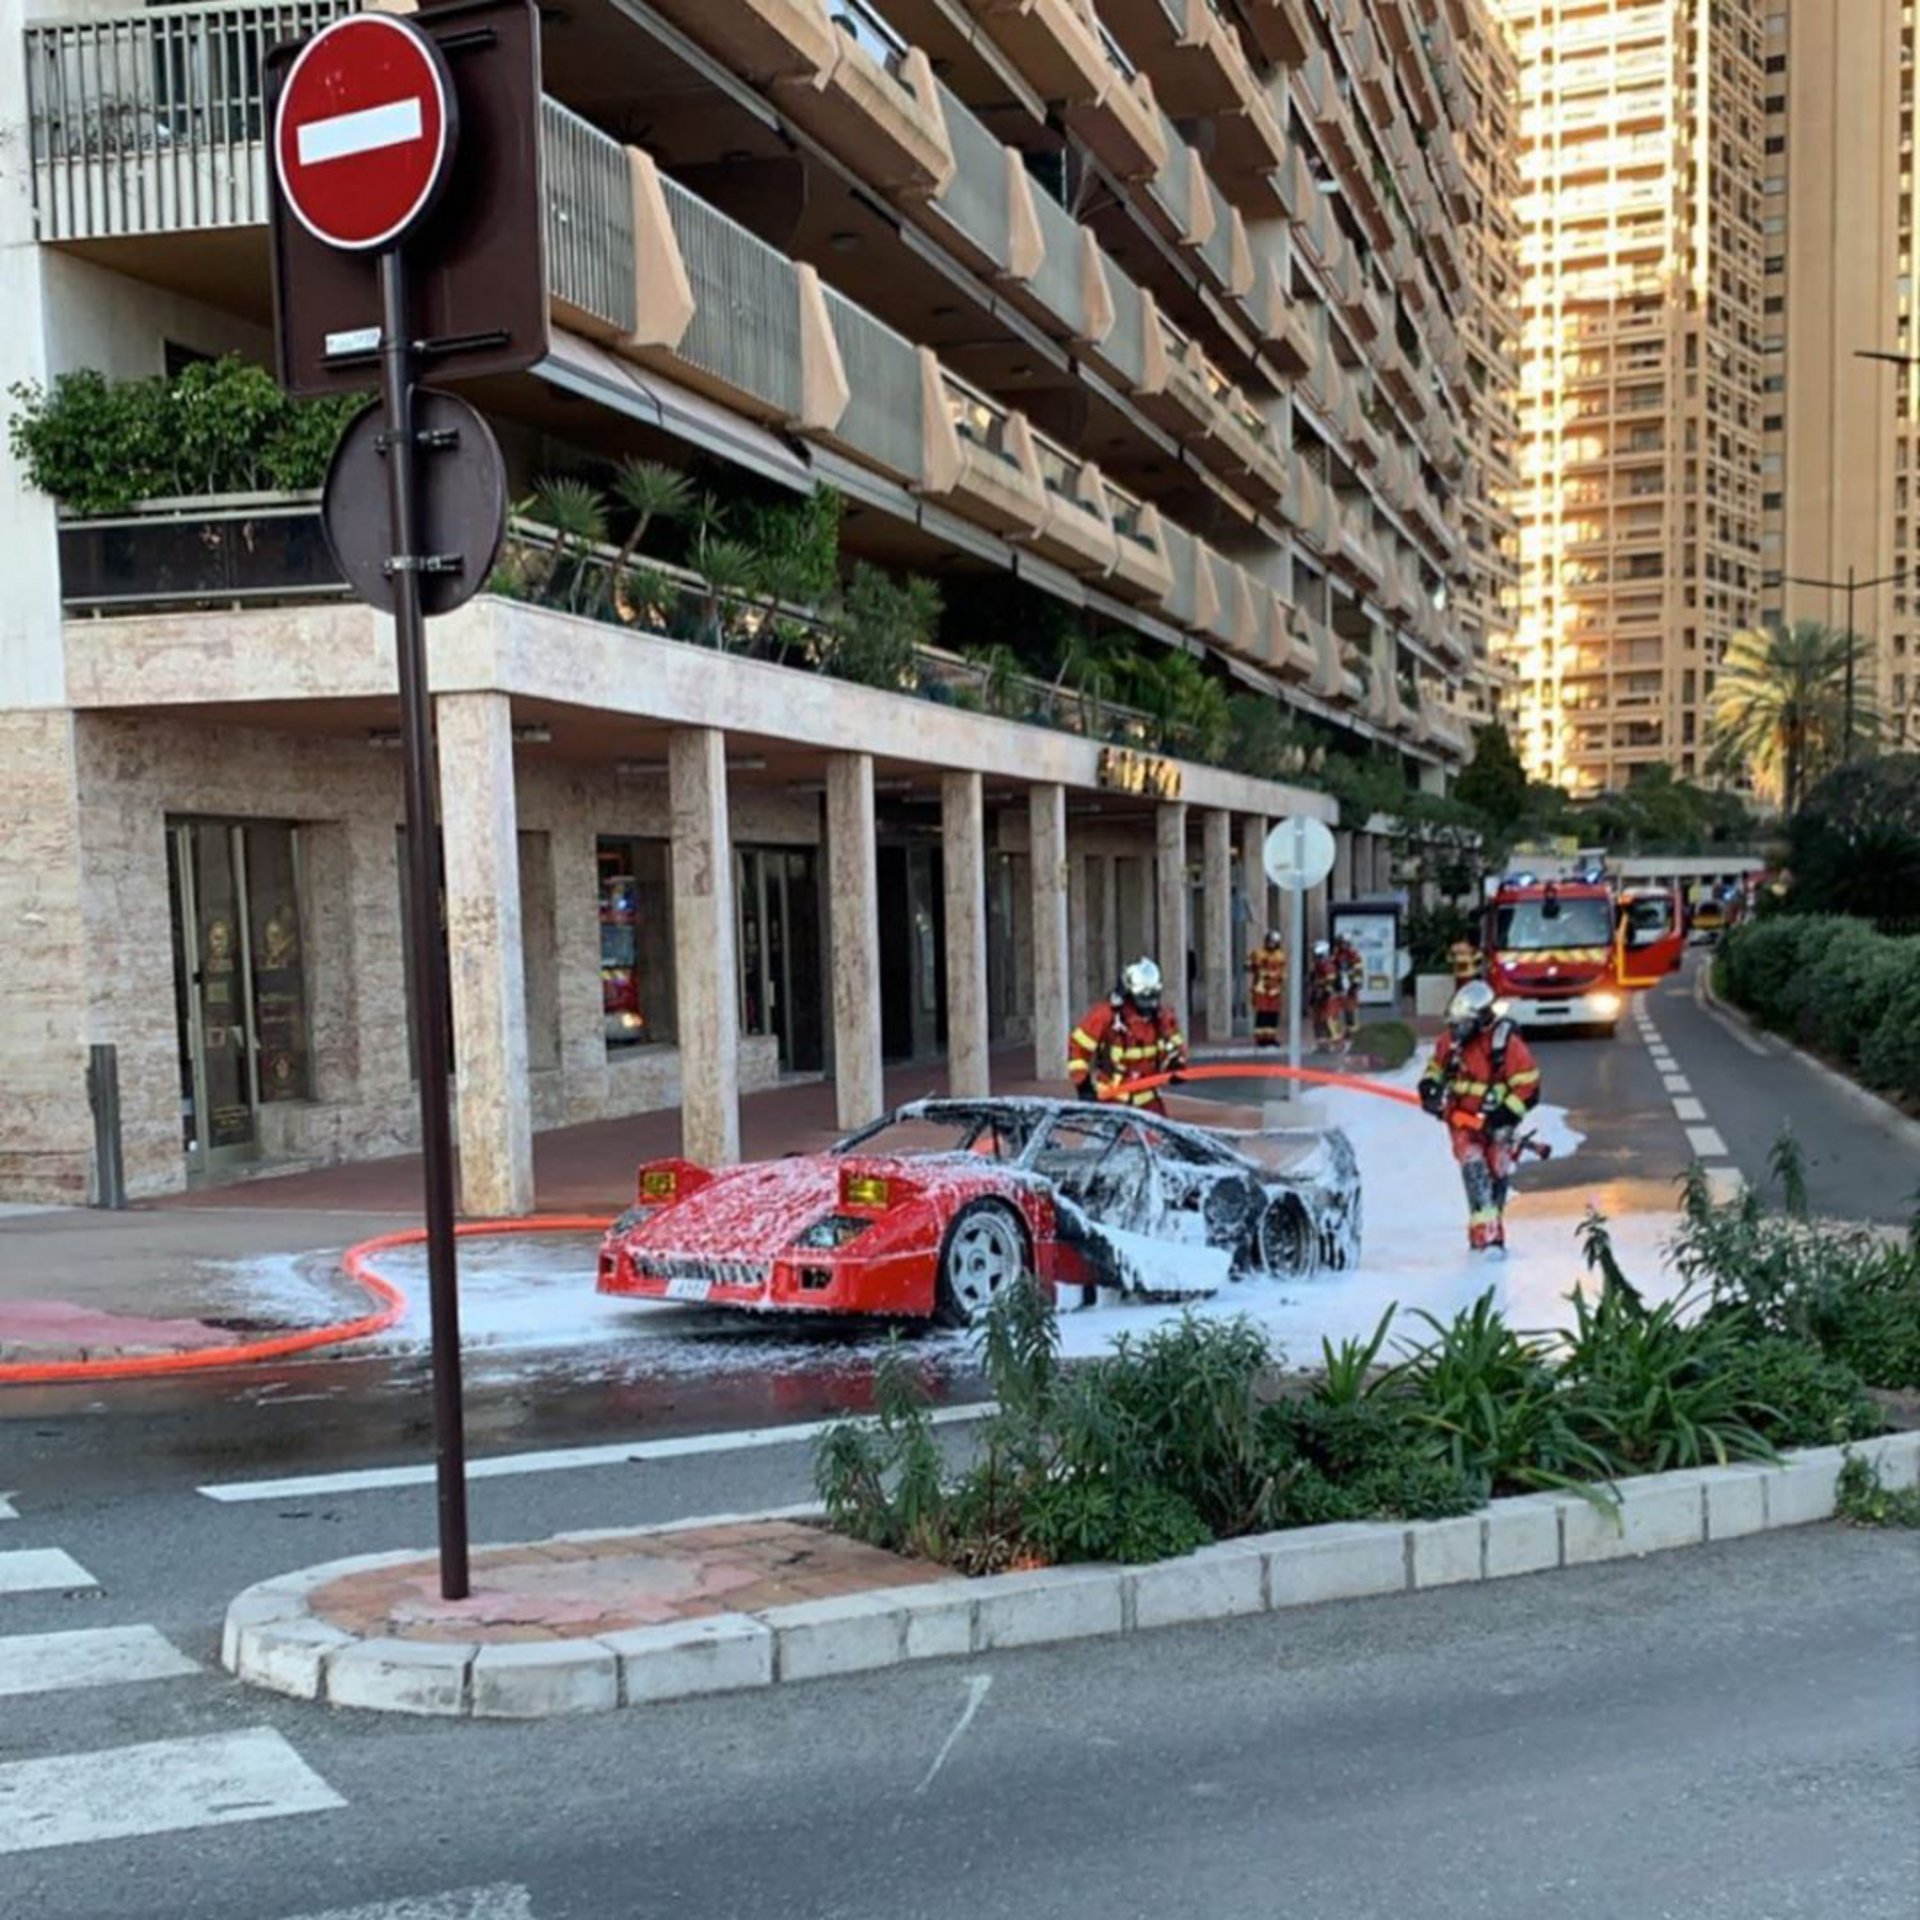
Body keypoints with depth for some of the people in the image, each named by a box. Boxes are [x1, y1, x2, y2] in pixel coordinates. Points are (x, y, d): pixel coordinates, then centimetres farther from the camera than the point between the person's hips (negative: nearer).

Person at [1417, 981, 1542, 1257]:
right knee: (1474, 1168, -16)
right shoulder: (1451, 1039, -2)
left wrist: (1506, 1113, -21)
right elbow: (1437, 1063, 18)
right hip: (1460, 1118, 2)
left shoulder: (1506, 1043, -16)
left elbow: (1529, 1085, -14)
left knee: (1497, 1174, 4)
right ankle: (1487, 1233, -20)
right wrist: (1429, 1085, -1)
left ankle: (1485, 1229, 19)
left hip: (1493, 1121, -1)